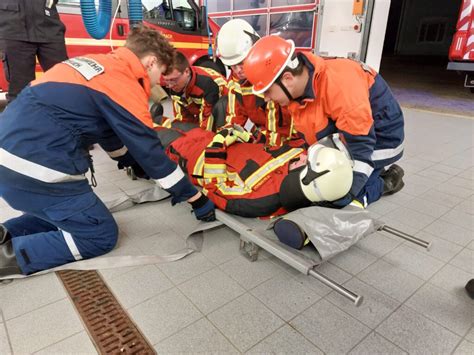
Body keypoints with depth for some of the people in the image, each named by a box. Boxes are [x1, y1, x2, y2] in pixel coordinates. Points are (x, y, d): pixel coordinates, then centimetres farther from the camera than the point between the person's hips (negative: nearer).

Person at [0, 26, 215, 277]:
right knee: (101, 236, 6)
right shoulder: (125, 86, -11)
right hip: (36, 168, -9)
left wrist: (136, 166, 36)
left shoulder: (98, 64, 16)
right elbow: (150, 151, -9)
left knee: (68, 213, 27)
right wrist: (197, 199, 1)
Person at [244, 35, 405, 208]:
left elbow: (360, 146, -32)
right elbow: (310, 132, 7)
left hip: (380, 139, -8)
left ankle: (386, 182, 6)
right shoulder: (296, 88, -10)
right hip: (346, 139, 8)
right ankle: (379, 173, 20)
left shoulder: (337, 83, -36)